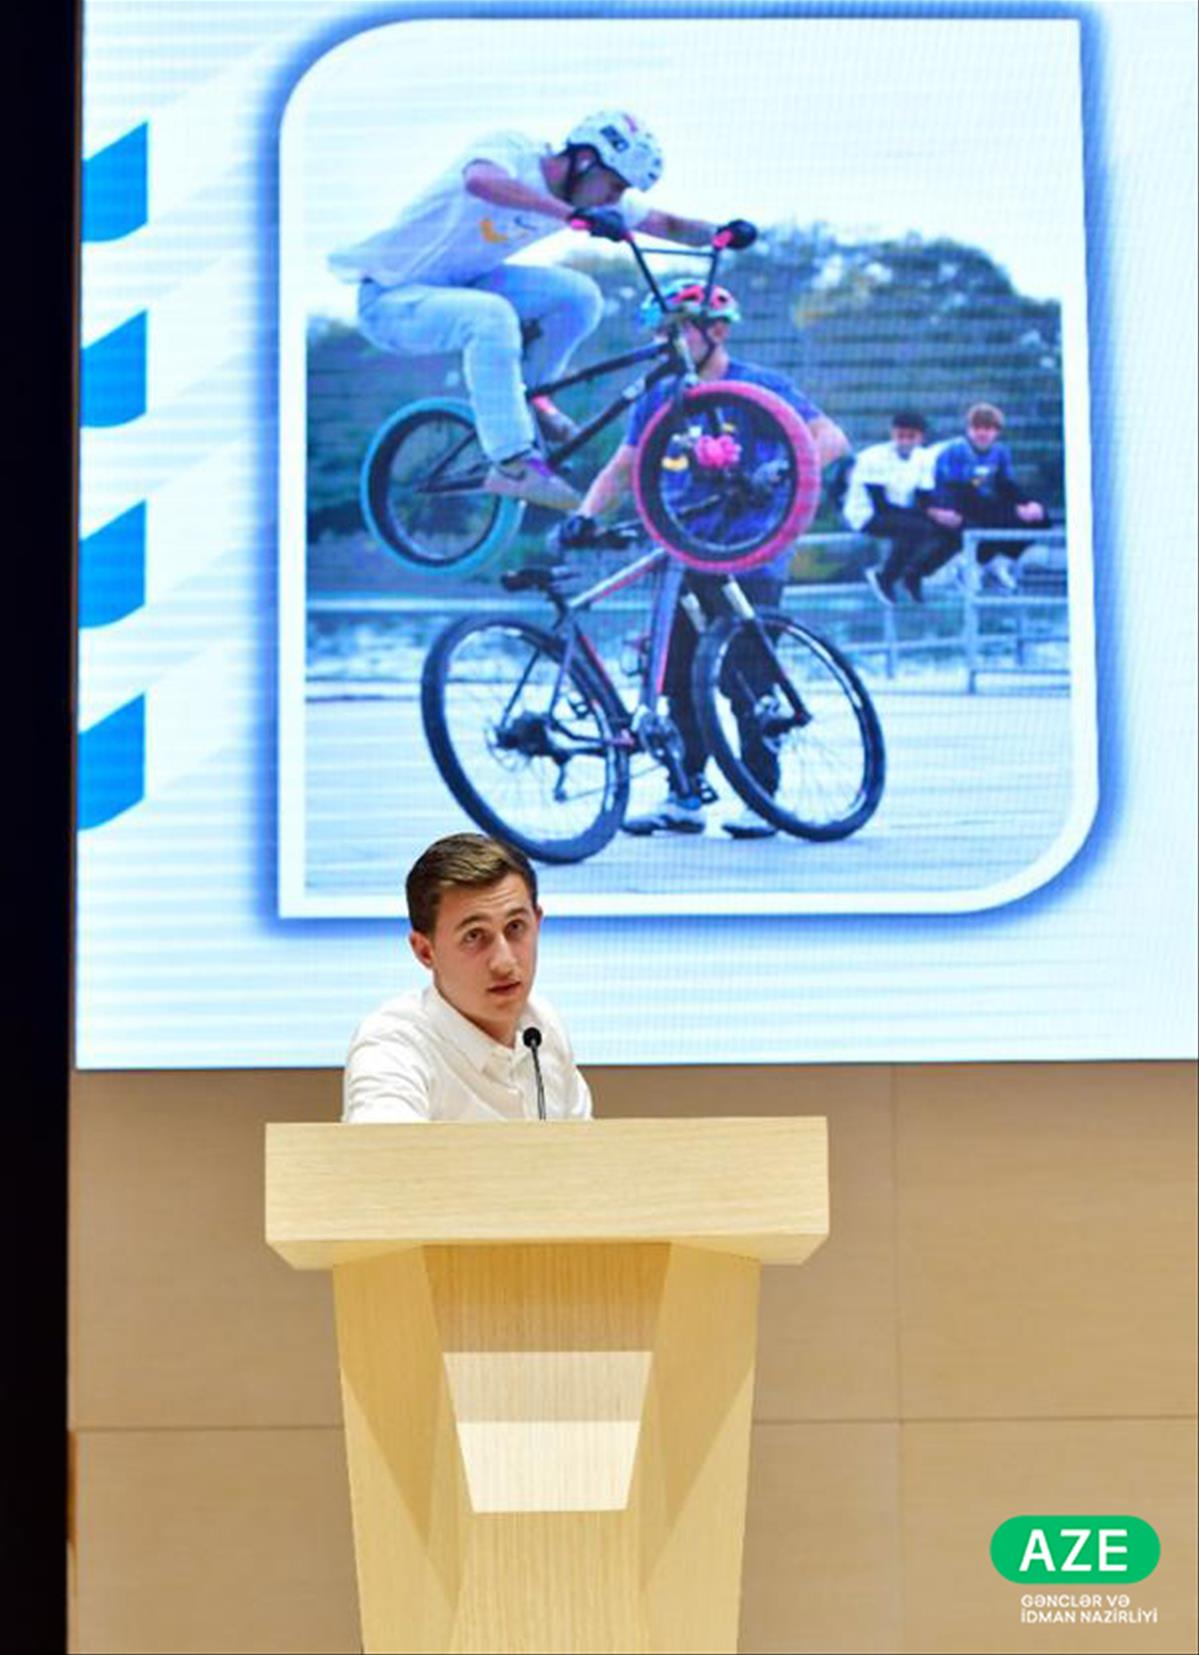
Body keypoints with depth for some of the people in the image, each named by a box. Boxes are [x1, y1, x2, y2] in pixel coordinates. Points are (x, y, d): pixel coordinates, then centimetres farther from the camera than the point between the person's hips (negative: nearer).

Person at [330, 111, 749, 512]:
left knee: (580, 295, -9)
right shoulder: (509, 151, -25)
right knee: (493, 316, -37)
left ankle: (528, 398, 11)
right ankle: (512, 463, -29)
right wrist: (573, 215, -57)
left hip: (459, 285, 8)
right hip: (392, 297, -8)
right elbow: (480, 180, -50)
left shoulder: (591, 199, -3)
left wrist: (720, 232, -19)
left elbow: (666, 224, 2)